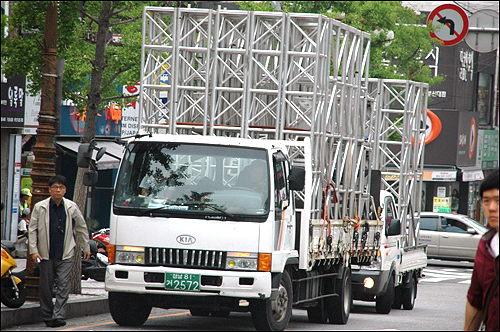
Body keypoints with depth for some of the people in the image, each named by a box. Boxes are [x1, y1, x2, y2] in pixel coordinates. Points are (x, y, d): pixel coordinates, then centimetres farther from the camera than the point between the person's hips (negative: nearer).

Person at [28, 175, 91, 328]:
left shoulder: (72, 207, 4)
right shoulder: (40, 208, 0)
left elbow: (82, 227, 15)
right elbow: (32, 229, 3)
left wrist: (86, 248, 19)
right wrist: (33, 250, -4)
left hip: (66, 254, 0)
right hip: (46, 254, 0)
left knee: (63, 284, -10)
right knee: (46, 286, 4)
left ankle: (58, 315, -13)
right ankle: (47, 316, 16)